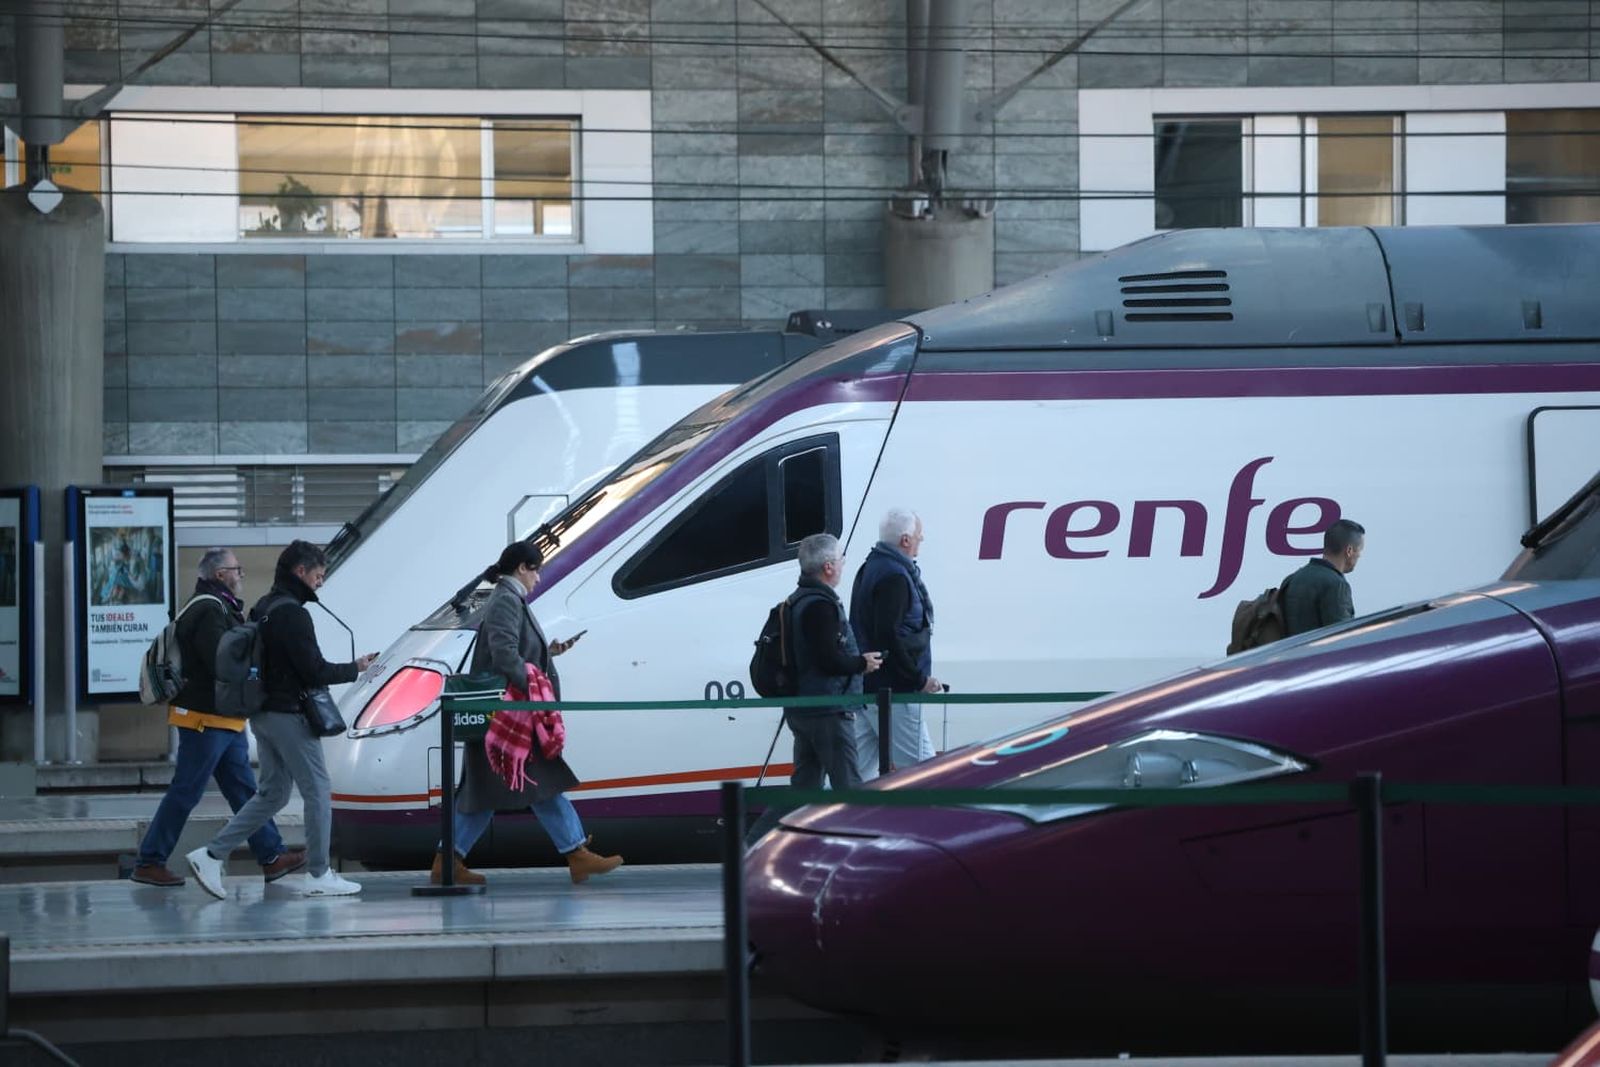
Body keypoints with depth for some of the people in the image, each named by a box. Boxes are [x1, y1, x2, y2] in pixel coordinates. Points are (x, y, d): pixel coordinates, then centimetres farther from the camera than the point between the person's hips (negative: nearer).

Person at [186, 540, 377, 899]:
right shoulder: (292, 614, -17)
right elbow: (314, 671, -19)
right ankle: (317, 875, 5)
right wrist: (355, 669, -4)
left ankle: (212, 855, 6)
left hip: (262, 715, 10)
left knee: (272, 793, 14)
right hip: (289, 716, -10)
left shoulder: (263, 608, 13)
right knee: (318, 791, 1)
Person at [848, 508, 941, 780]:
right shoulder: (894, 577, -16)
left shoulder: (869, 569, 16)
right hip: (893, 691, -10)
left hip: (866, 688, 10)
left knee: (862, 768, 11)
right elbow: (889, 637, -23)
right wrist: (919, 679, -17)